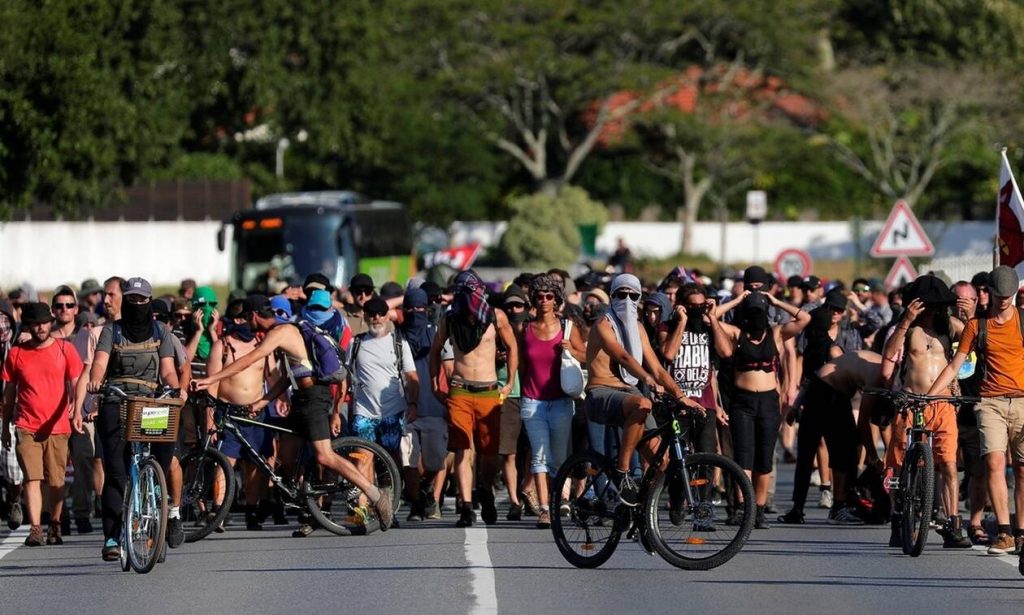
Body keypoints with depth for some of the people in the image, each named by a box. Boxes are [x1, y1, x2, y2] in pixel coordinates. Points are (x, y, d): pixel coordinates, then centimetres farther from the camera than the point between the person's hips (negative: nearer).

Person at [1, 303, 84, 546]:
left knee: (57, 481, 4)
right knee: (32, 479, -9)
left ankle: (55, 527, 17)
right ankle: (35, 529, -13)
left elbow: (76, 383, 2)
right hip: (27, 427, 0)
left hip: (57, 426, 0)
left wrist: (76, 409, -17)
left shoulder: (64, 350, 3)